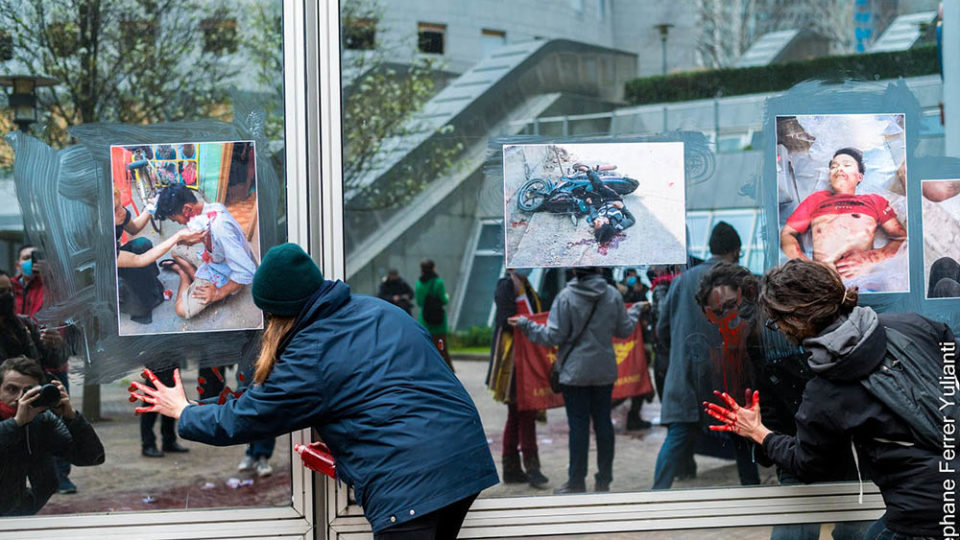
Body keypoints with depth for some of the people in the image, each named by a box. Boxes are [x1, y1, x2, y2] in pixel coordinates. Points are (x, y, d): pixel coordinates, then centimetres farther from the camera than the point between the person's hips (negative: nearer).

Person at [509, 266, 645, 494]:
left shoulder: (566, 297, -12)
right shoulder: (612, 294, -1)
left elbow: (554, 337, -11)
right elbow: (624, 330, 9)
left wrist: (525, 325, 1)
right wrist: (636, 310, 28)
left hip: (576, 371, -4)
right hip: (605, 371, 4)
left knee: (578, 424, 1)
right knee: (603, 421, 10)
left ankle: (577, 482, 5)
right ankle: (604, 480, 16)